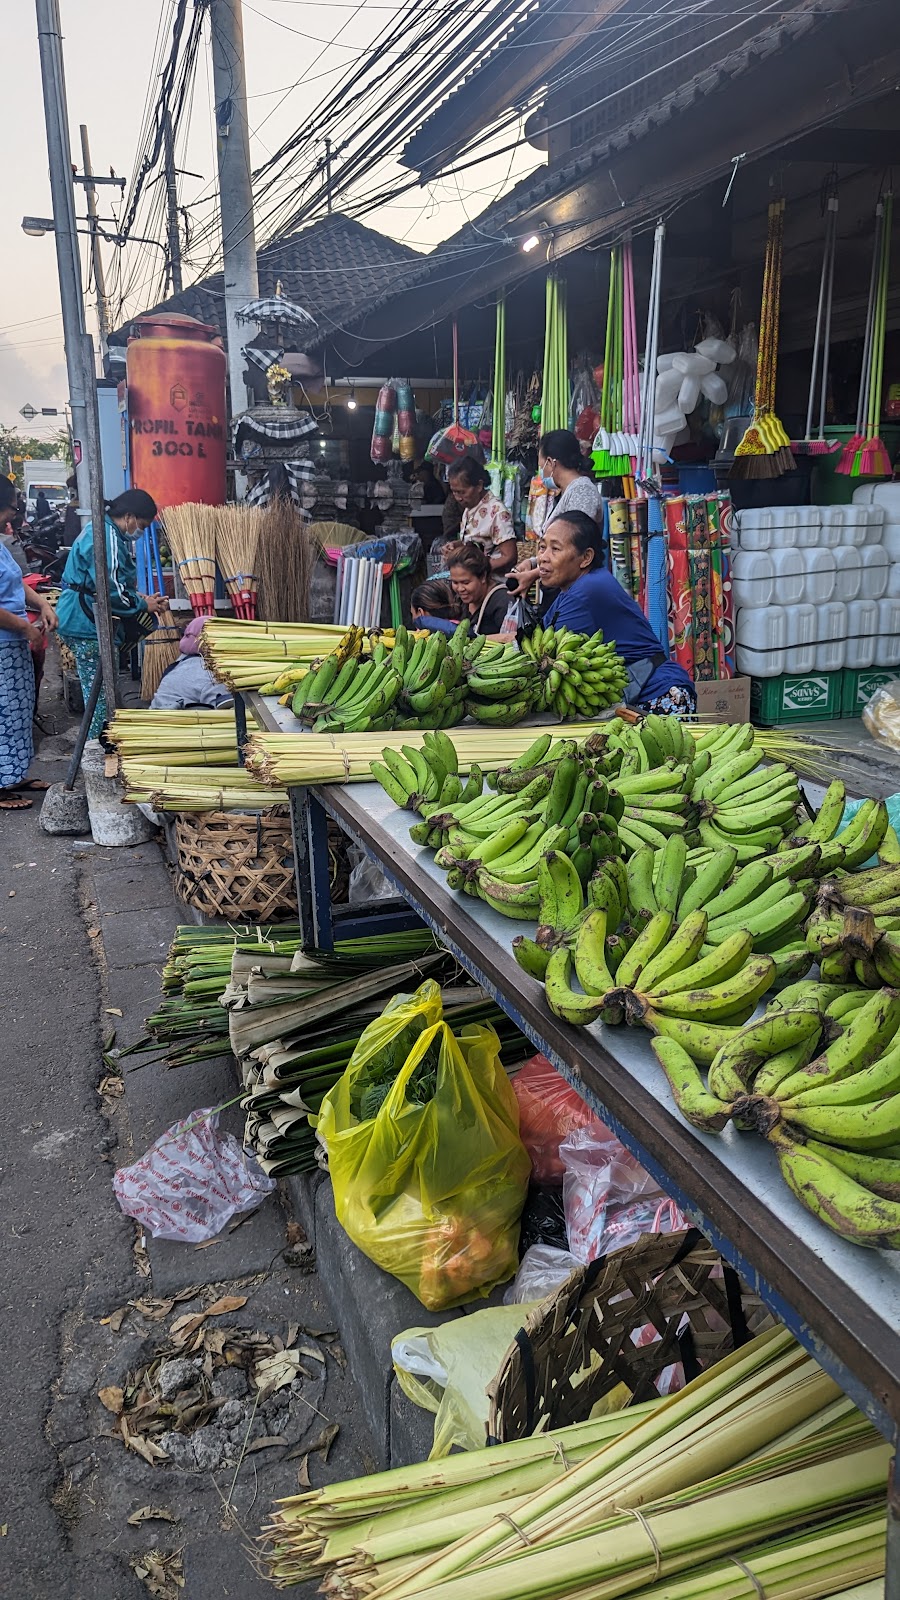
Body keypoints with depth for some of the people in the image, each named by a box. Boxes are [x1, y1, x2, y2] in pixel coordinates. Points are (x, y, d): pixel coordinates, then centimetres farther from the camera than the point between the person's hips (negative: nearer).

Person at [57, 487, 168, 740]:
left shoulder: (112, 534, 16)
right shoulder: (106, 536, -18)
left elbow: (114, 583, 22)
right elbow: (109, 589, -23)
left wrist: (141, 598, 9)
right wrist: (143, 604, -9)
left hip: (85, 621, 11)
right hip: (87, 624, -11)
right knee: (99, 692, -3)